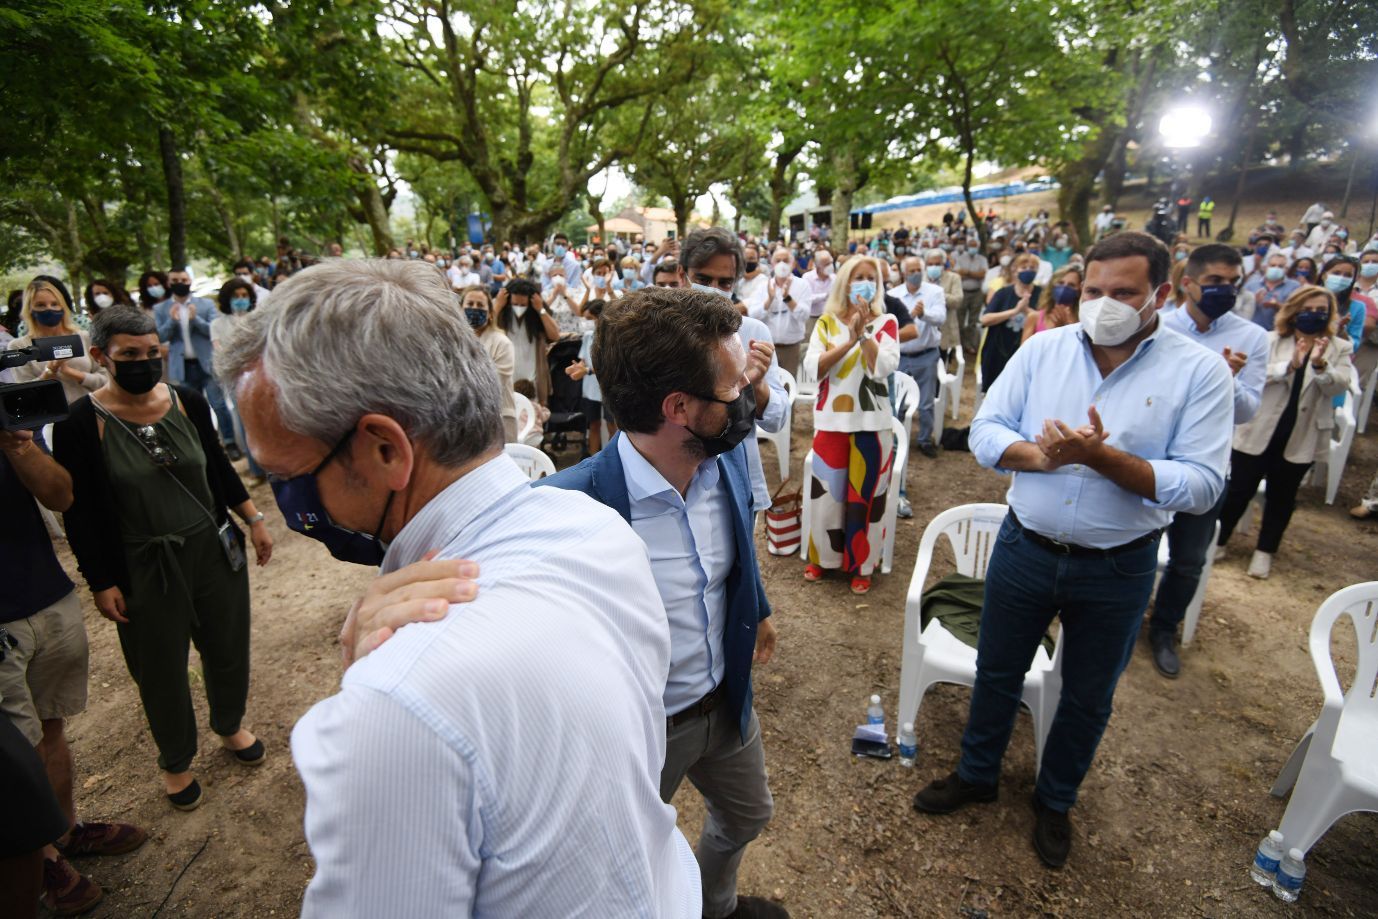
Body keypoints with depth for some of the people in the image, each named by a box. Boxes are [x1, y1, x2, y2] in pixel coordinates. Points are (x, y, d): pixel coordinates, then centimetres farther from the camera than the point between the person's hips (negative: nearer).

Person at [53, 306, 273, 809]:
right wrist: (102, 583, -9)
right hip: (143, 569, -3)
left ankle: (230, 726, 45)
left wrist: (254, 520, 6)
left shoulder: (187, 401, -3)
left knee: (228, 646, 17)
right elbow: (80, 513, -9)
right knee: (161, 669, 13)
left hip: (215, 550, 3)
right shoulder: (80, 424, -13)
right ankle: (176, 761, 37)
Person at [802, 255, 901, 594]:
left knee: (864, 494, 6)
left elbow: (884, 368, -13)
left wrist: (865, 331, -18)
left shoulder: (886, 322, 1)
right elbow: (812, 367, -10)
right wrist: (849, 341, -19)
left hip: (872, 422, -1)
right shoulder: (827, 322, 4)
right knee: (826, 491, 7)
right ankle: (821, 556, 26)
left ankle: (860, 564, 20)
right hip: (832, 420, 1)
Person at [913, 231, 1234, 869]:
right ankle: (977, 775, 44)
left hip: (1118, 570, -1)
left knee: (1088, 697, 19)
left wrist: (1103, 457, -29)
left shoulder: (1200, 372, -11)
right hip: (1024, 548, 2)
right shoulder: (1043, 349, -4)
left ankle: (1055, 801, 45)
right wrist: (1039, 455, -26)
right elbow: (985, 431, -6)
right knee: (997, 671, 19)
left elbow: (1201, 486, -16)